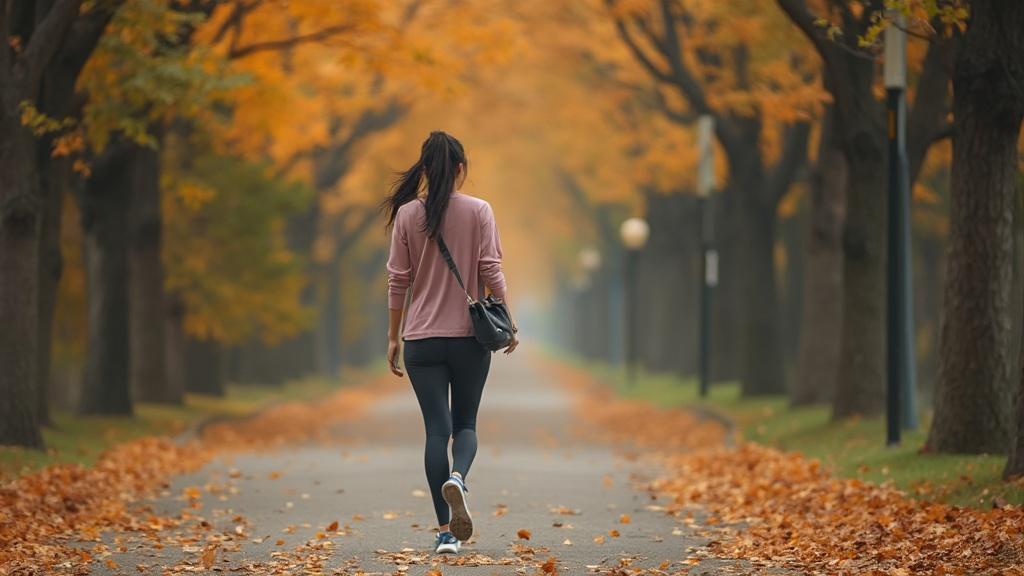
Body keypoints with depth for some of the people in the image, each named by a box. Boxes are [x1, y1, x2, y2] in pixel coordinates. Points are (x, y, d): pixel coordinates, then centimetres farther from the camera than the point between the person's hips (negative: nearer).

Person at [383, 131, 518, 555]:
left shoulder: (406, 214, -1)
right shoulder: (478, 211, -4)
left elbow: (398, 280, 1)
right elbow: (491, 272, -6)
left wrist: (393, 337, 8)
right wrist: (509, 324, 4)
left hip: (422, 340, 1)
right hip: (469, 337, -1)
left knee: (436, 428, 4)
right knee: (465, 423, 13)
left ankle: (446, 531, -1)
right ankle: (457, 477, -21)